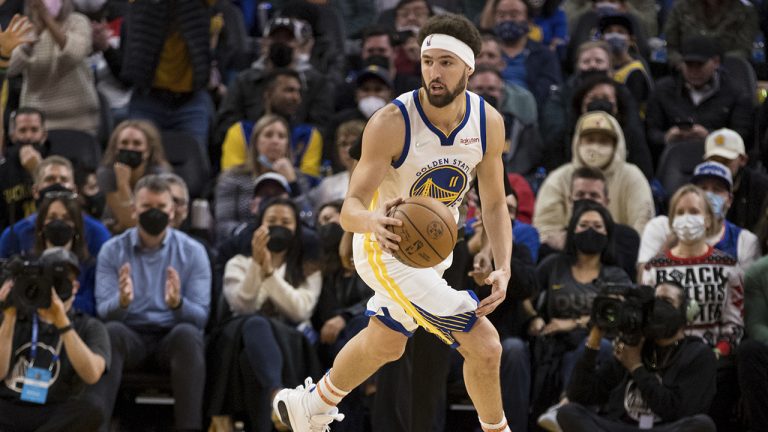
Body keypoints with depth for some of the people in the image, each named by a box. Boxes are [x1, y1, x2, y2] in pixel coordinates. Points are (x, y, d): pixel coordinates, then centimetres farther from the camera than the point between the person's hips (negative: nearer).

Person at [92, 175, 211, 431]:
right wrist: (122, 301, -27)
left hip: (172, 336, 0)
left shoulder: (193, 252, 3)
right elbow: (103, 311, -2)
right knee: (111, 331, -33)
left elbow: (201, 316, -4)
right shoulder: (113, 251, 5)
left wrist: (177, 303, -28)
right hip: (131, 336, 1)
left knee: (187, 333, -35)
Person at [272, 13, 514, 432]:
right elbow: (350, 209, -31)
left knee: (384, 345, 28)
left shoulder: (488, 122, -13)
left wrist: (503, 268, -14)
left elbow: (494, 204, -1)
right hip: (388, 250, -7)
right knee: (484, 345, -16)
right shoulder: (391, 124, -29)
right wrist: (372, 220, -55)